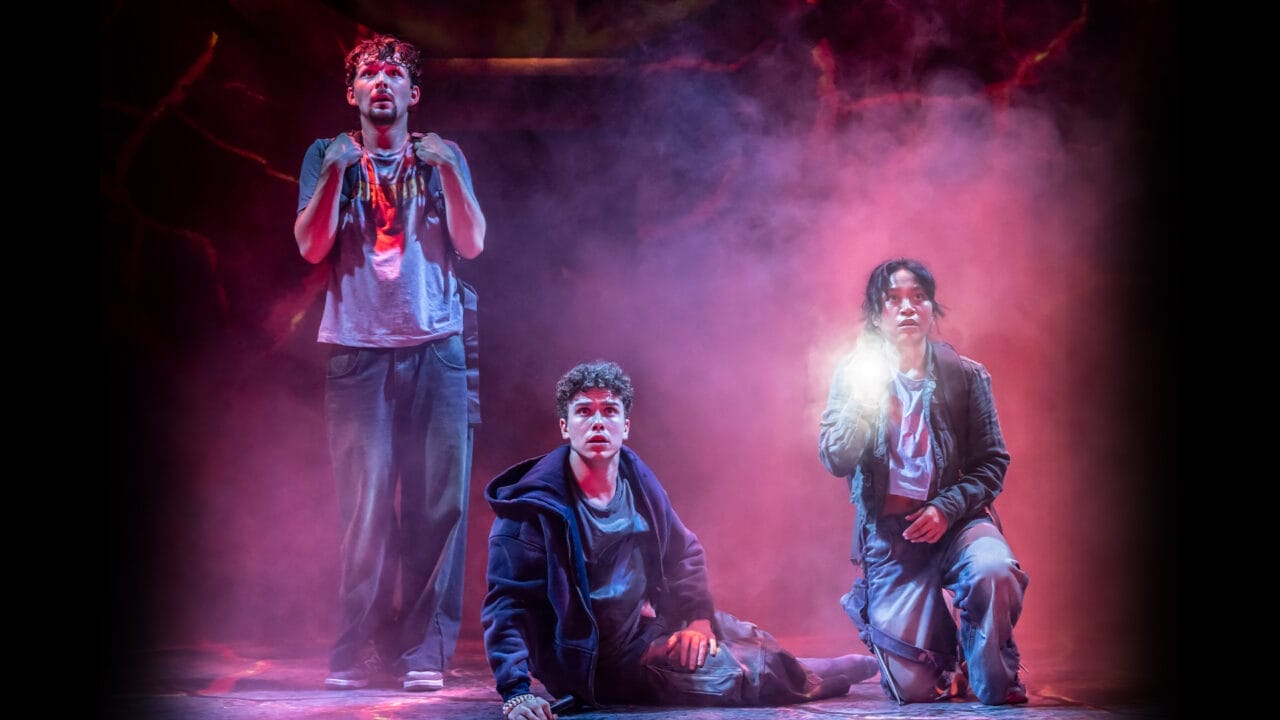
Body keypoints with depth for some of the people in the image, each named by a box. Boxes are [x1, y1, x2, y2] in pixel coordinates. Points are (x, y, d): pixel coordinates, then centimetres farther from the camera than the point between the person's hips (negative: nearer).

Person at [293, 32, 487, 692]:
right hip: (357, 349, -1)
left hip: (436, 349, 1)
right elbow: (311, 246, 1)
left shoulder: (442, 158, 13)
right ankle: (357, 649, 3)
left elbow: (472, 243, 3)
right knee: (365, 503, -5)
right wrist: (336, 173, -10)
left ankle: (424, 650, 3)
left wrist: (447, 171, -8)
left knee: (436, 502, -3)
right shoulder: (328, 156, 11)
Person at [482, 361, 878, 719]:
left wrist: (699, 617, -2)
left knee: (754, 643, 13)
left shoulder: (638, 481, -3)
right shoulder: (533, 506, -23)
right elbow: (508, 603, -26)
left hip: (645, 625, 7)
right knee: (749, 678, -7)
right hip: (592, 659, -6)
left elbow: (685, 553, 12)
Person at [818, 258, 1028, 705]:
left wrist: (947, 509, -15)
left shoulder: (966, 376, 2)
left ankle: (996, 684, -7)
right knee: (913, 689, -8)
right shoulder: (855, 375, 2)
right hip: (889, 533, 0)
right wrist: (866, 394, -19)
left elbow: (992, 462, 0)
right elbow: (836, 461, -7)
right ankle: (943, 650, 31)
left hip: (954, 520, 0)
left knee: (994, 572, -36)